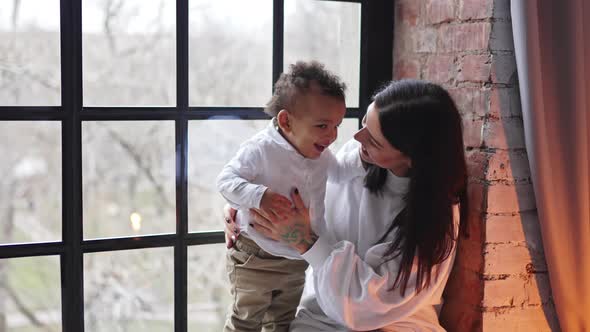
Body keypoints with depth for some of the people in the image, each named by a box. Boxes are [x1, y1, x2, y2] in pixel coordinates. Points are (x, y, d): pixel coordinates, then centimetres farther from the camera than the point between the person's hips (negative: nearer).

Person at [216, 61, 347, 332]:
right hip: (255, 260, -6)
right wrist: (258, 196, -43)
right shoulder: (260, 150, -23)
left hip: (297, 262, 6)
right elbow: (226, 180, -28)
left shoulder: (325, 158, -3)